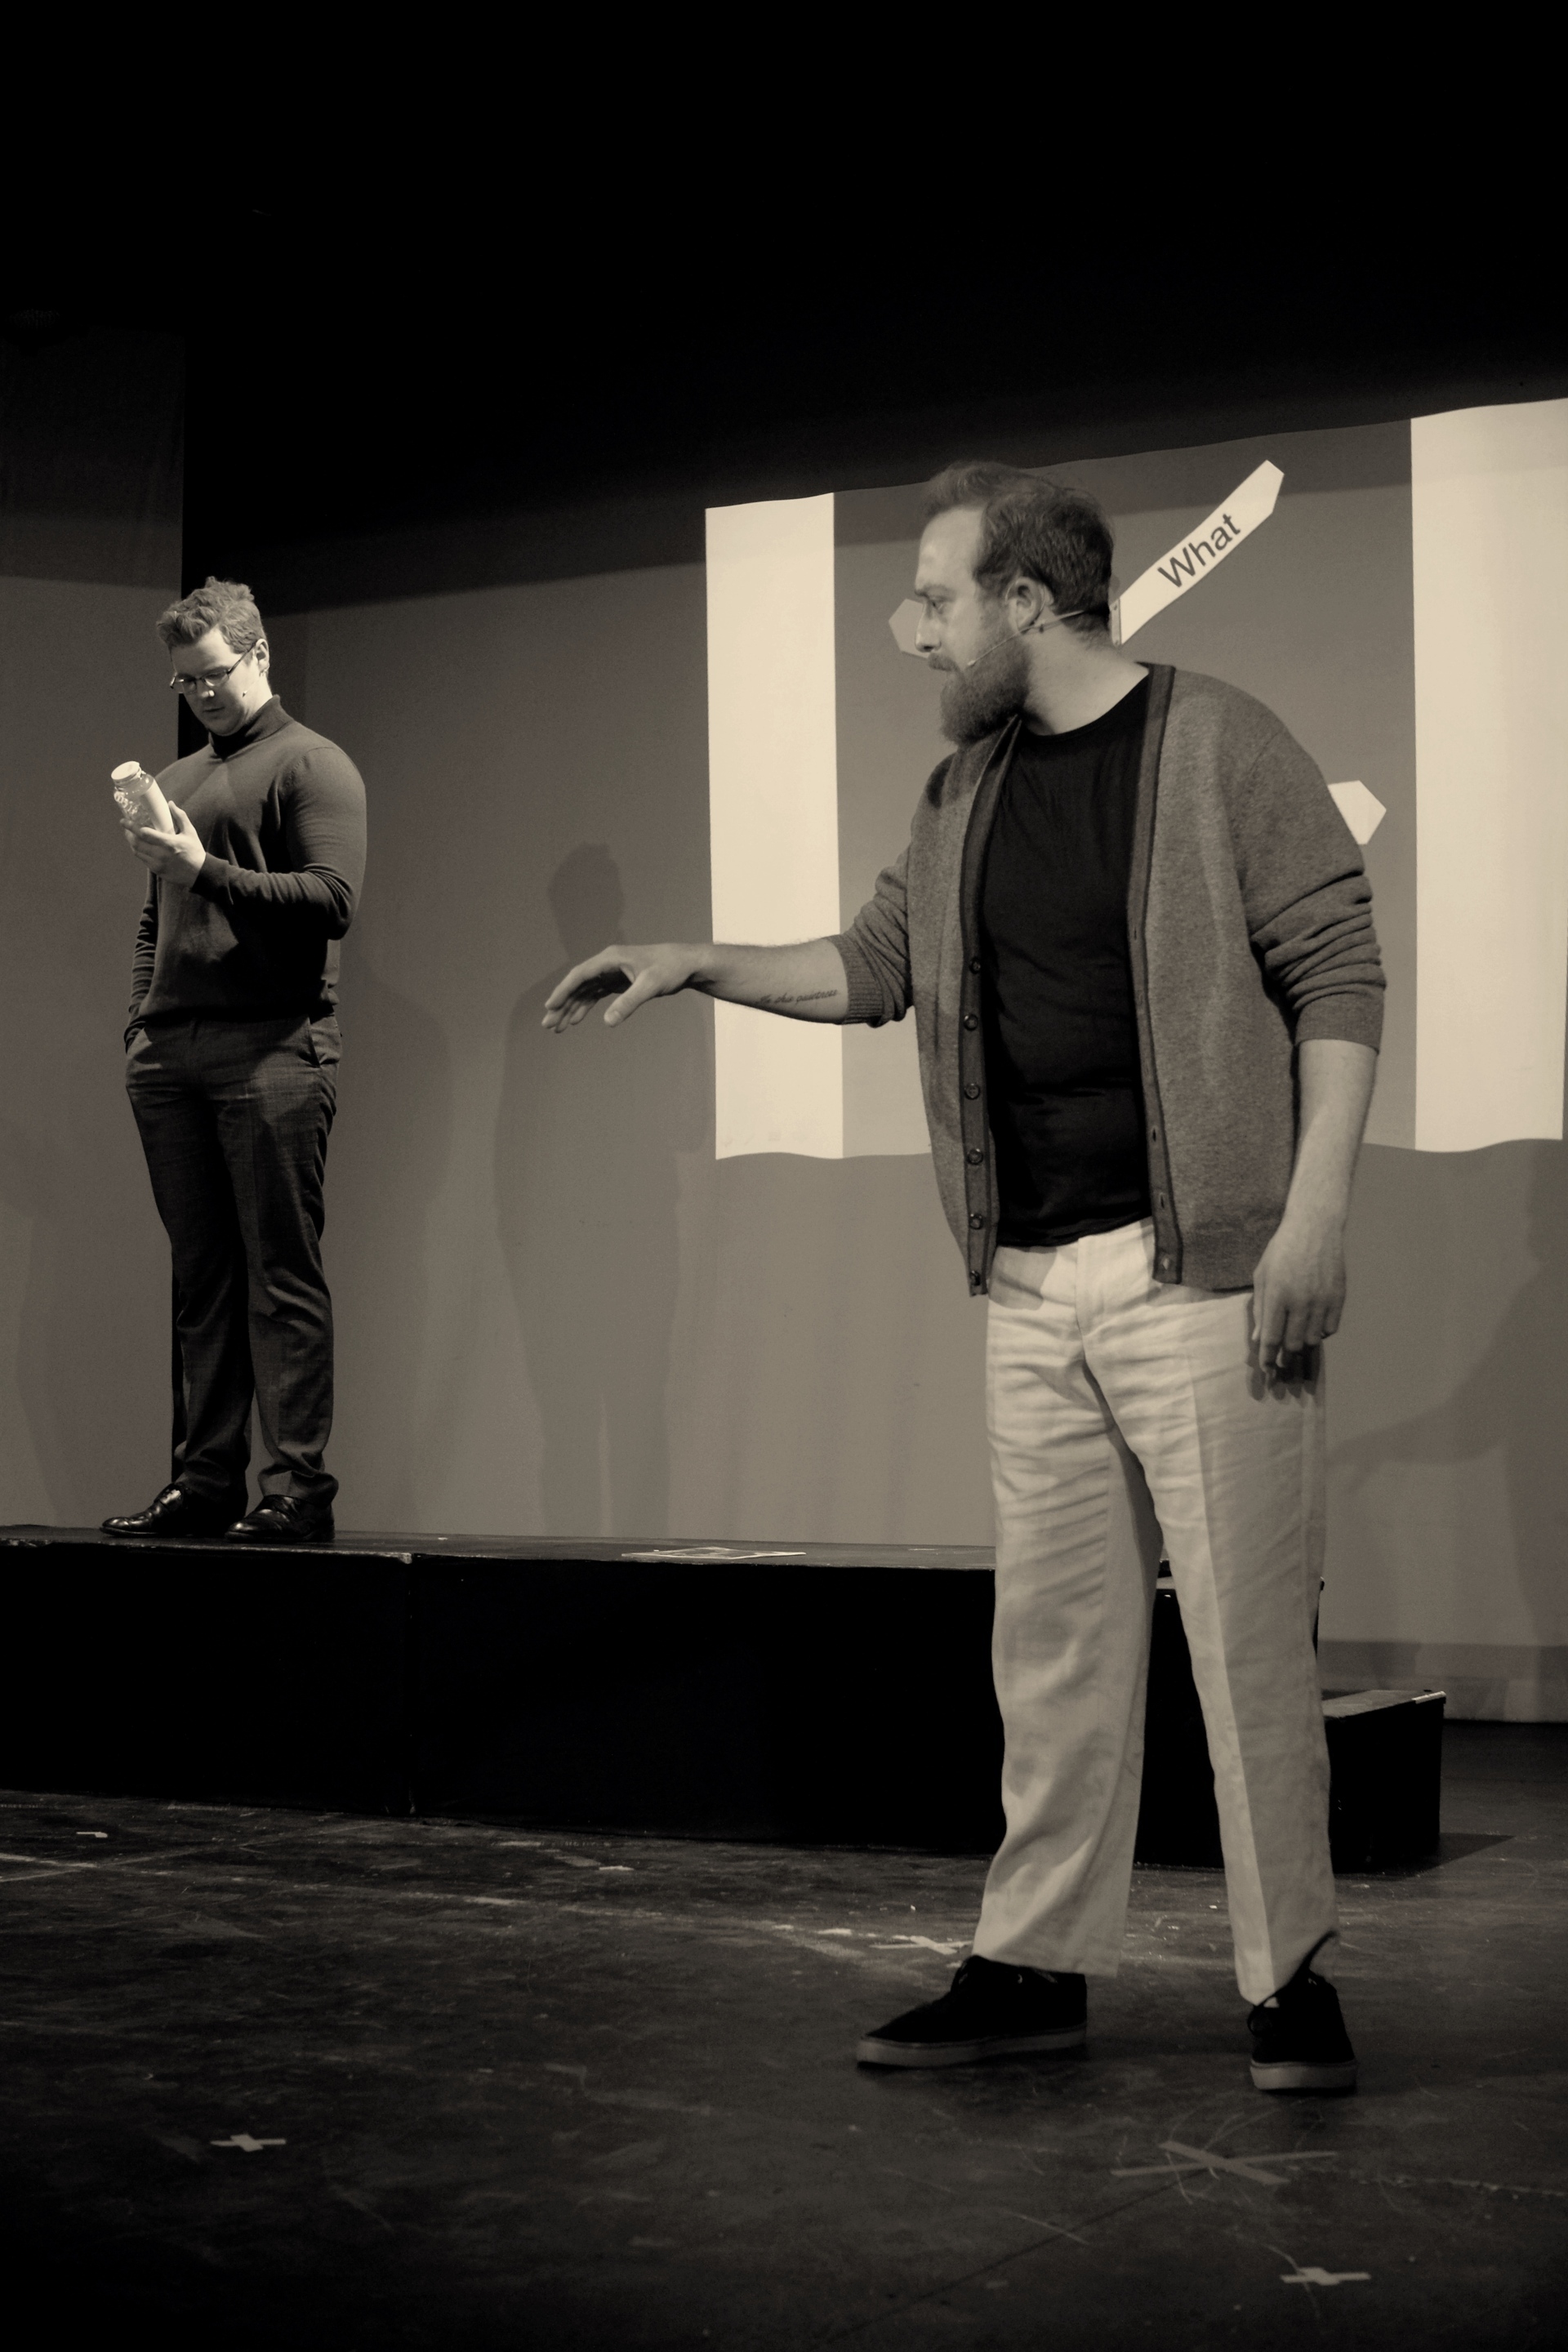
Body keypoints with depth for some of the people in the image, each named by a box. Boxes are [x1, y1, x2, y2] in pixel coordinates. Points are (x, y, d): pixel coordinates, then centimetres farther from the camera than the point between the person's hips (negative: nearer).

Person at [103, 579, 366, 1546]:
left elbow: (333, 900, -9)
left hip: (273, 1052, -6)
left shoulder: (313, 767, 3)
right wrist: (140, 1022, 13)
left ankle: (301, 1491, -7)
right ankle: (205, 1482, 7)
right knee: (202, 1278, 5)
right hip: (172, 1056, 6)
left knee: (282, 1277, -7)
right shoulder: (176, 780, 24)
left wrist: (209, 870, -14)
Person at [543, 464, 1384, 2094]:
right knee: (1051, 1635, 9)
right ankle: (1036, 1964, 17)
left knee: (1246, 1632, -2)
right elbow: (876, 964, 26)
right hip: (1031, 1282, 6)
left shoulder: (1219, 749, -5)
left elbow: (1336, 975, -8)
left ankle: (1289, 1979, 8)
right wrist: (699, 965, 14)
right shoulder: (968, 793, 15)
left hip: (1199, 1269, -6)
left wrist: (1315, 1213, -16)